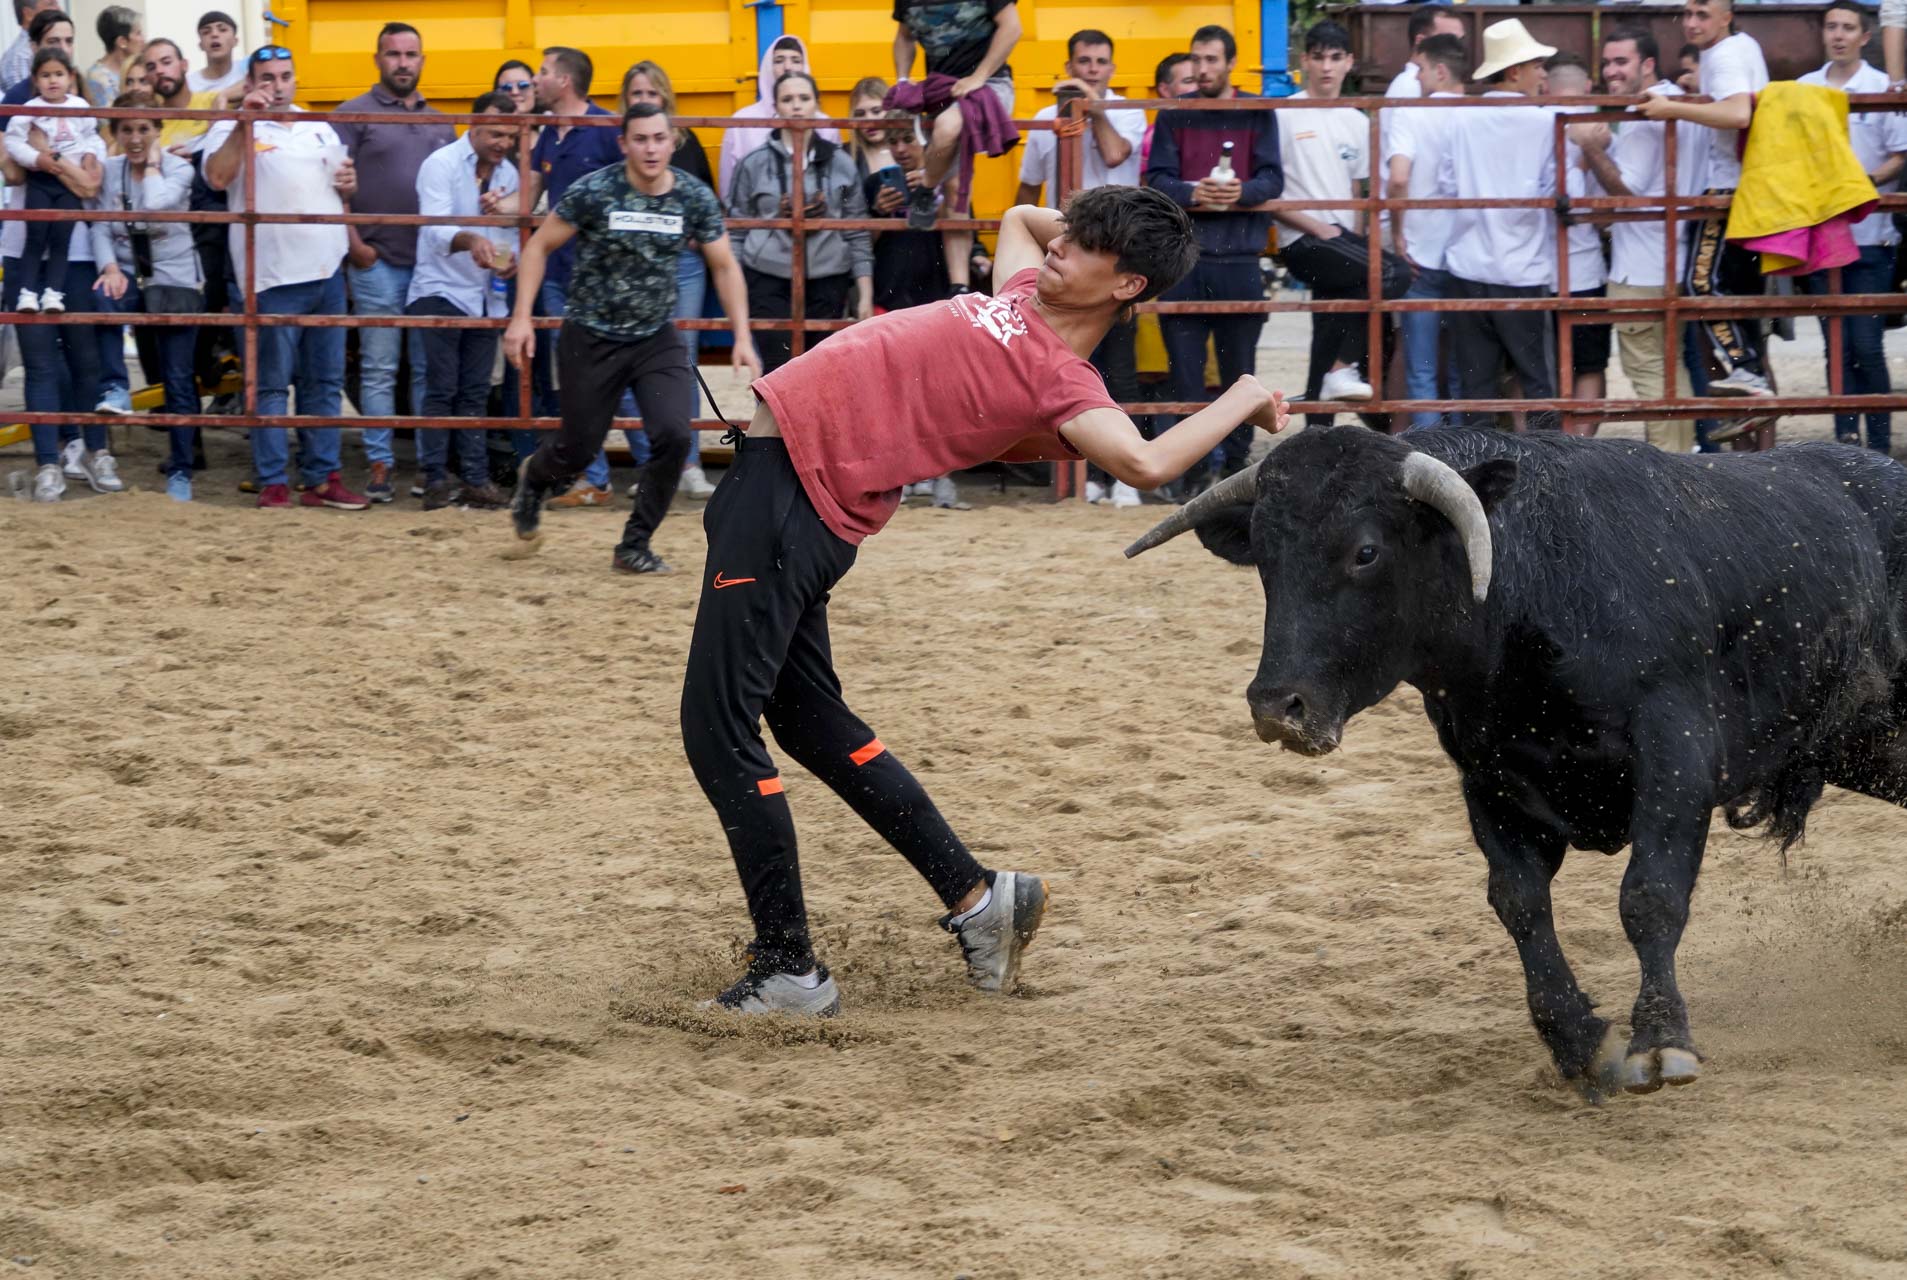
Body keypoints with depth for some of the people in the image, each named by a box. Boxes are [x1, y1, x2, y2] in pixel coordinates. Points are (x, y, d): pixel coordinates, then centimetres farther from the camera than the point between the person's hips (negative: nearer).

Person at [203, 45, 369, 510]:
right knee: (272, 385, -3)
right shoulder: (235, 131, -2)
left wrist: (350, 186, 5)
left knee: (325, 383, 10)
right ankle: (272, 484, -1)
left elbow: (340, 188, 29)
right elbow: (218, 176, -21)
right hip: (274, 275, -6)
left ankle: (322, 479, 16)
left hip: (327, 270, 6)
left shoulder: (321, 129, 18)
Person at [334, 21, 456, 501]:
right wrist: (352, 242, -12)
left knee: (430, 368, 7)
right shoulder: (355, 115, 0)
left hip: (433, 263, 4)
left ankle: (431, 462, 12)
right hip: (377, 263, -4)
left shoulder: (439, 122, 15)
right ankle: (379, 465, 1)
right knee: (379, 369, -1)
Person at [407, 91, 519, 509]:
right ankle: (435, 480, -4)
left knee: (475, 393, 8)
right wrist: (470, 241, -43)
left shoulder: (508, 174, 10)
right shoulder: (442, 164, -9)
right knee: (442, 390, -7)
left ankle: (476, 479, 10)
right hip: (441, 292, -6)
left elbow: (510, 230, 14)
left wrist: (509, 258, -9)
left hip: (487, 297, 6)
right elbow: (436, 227, -23)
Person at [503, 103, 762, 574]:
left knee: (673, 435, -17)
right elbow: (539, 246, -6)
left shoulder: (695, 198, -8)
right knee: (579, 448, 7)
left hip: (657, 339, 2)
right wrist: (521, 319, -13)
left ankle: (634, 547, 2)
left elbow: (724, 267, 3)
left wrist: (742, 336, -6)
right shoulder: (593, 192, -16)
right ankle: (533, 478, 46)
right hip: (591, 337, -2)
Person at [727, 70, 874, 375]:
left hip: (827, 282, 2)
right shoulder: (754, 164, 3)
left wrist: (865, 295, 4)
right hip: (770, 281, -2)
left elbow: (858, 235, 8)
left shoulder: (839, 163, 7)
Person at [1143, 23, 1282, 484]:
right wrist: (1192, 193, -18)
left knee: (1239, 370, 6)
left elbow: (1273, 179, 1)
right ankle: (1191, 471, 4)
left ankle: (1237, 464, 14)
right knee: (1185, 371, 0)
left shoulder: (1258, 114, 6)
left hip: (1240, 260, 0)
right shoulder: (1174, 117, 9)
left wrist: (1243, 191, -21)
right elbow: (1156, 181, 2)